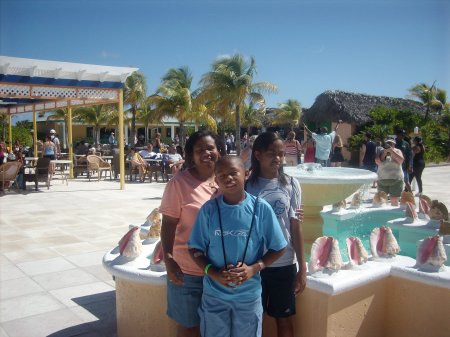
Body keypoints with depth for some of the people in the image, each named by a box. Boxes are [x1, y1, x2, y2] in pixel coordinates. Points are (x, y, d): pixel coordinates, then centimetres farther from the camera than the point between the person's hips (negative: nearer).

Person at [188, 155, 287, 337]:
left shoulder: (261, 208, -11)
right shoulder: (208, 209, -9)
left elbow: (278, 248, -4)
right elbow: (195, 248, -2)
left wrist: (254, 268, -17)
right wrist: (212, 272, -16)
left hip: (249, 295, 0)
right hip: (214, 294, 1)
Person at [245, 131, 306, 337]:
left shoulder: (291, 185, -2)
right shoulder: (247, 186, -5)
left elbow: (296, 228, 0)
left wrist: (302, 268, 0)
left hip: (284, 264, 1)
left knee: (285, 319, 16)